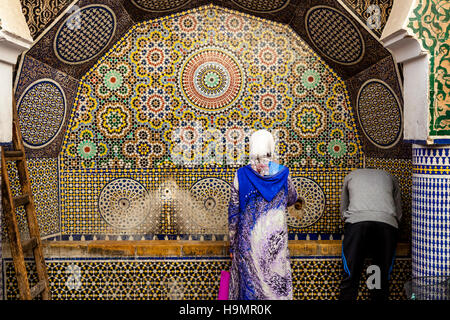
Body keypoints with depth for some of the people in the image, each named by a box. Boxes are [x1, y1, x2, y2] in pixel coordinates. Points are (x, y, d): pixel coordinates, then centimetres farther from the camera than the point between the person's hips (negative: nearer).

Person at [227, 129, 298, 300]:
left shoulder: (241, 175, -6)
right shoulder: (283, 174, -4)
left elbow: (233, 213, -3)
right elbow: (292, 200, 16)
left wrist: (232, 244, 5)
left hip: (248, 240, -1)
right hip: (276, 240, 1)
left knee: (250, 284, 8)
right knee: (277, 284, 10)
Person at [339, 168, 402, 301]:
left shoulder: (351, 175, 31)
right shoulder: (389, 177, 33)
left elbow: (343, 210, 30)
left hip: (357, 221, -1)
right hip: (388, 224, 1)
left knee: (350, 276, -2)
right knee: (382, 278, 7)